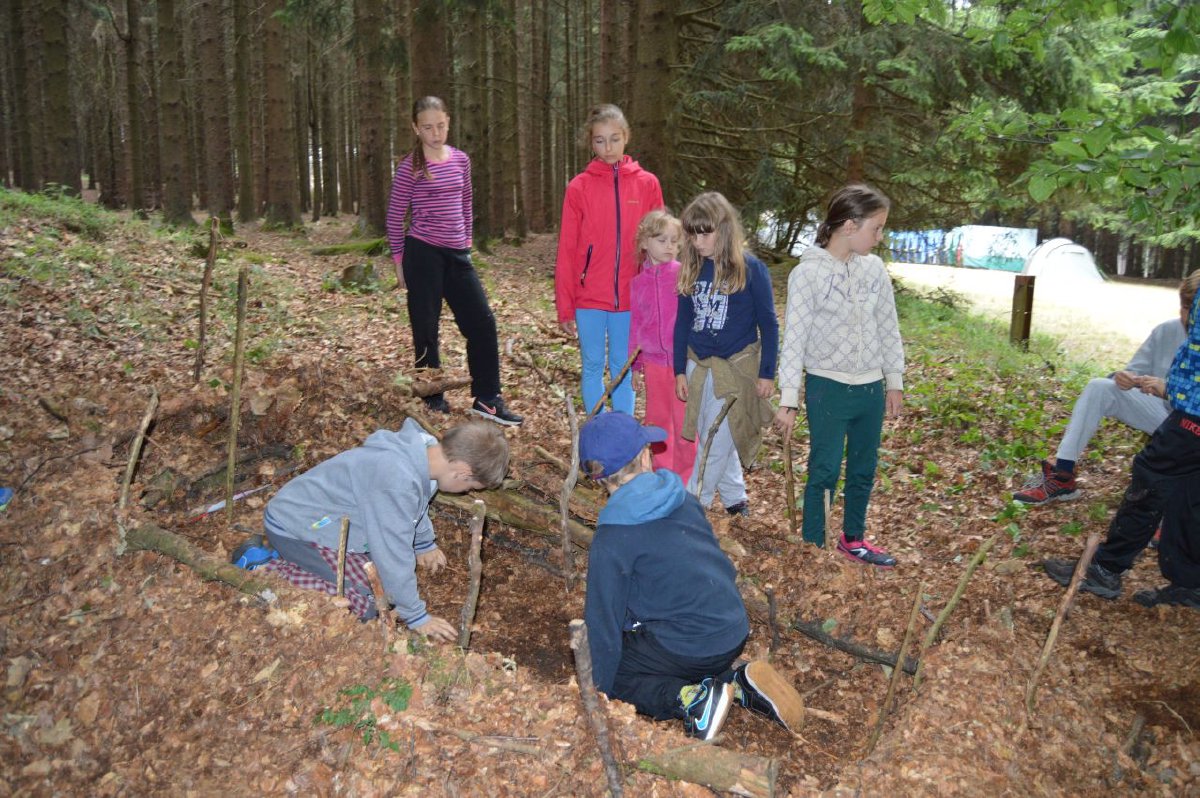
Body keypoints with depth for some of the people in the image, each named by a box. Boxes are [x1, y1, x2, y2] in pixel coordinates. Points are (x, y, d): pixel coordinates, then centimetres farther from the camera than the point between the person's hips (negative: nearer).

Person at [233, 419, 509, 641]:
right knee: (366, 604, -14)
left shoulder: (425, 447, -7)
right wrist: (416, 618, -16)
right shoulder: (398, 480, -36)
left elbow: (417, 504, 16)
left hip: (317, 514, 9)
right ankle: (263, 568, -6)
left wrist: (425, 544, 30)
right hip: (294, 527, -9)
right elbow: (394, 555, -28)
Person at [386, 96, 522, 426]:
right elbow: (395, 215, 0)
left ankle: (487, 399, 10)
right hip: (423, 253, -5)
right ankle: (433, 398, 16)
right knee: (426, 328, 2)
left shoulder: (461, 160, 9)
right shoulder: (410, 167, -5)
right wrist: (398, 260, 0)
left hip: (457, 254, 5)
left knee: (482, 322, 1)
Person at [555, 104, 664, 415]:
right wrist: (564, 306, -4)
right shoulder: (579, 187, -2)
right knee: (593, 367, 10)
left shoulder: (647, 184, 1)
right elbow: (567, 249, -1)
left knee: (623, 369, 11)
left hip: (630, 297, 1)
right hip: (588, 297, 0)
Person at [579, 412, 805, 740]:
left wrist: (600, 689, 0)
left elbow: (604, 619, -12)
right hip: (736, 633, 7)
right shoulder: (683, 499, 2)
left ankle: (691, 699, -12)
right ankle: (738, 682, 8)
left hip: (691, 647, -7)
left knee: (608, 674, 9)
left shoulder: (611, 539, -17)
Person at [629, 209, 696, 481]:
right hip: (653, 361, 4)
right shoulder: (638, 283, 4)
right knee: (657, 421, 15)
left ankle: (686, 482, 16)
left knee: (685, 423, 2)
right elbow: (634, 325, 11)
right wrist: (635, 366, 13)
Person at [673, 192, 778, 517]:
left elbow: (768, 325, -6)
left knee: (715, 442, -2)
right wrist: (680, 371, 7)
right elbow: (683, 322, 9)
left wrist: (767, 373, -7)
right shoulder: (692, 270, 3)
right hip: (698, 365, 5)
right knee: (718, 439, 14)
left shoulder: (750, 268, -10)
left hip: (735, 367, -5)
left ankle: (692, 505, 9)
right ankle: (734, 496, 30)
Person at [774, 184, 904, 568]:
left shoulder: (874, 268, 1)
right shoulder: (808, 273, -13)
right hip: (828, 388, -5)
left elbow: (888, 329, 10)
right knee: (824, 471, 1)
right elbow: (795, 337, -12)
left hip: (871, 387, 5)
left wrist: (894, 381, 12)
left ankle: (853, 538, 35)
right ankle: (812, 547, 17)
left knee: (863, 470, 16)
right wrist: (788, 399, -13)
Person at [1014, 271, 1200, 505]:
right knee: (1099, 387, -15)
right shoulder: (1167, 332, -2)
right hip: (1160, 411, 4)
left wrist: (1168, 390, -39)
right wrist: (1123, 379, -22)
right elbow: (1134, 373, 2)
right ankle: (1062, 477, -18)